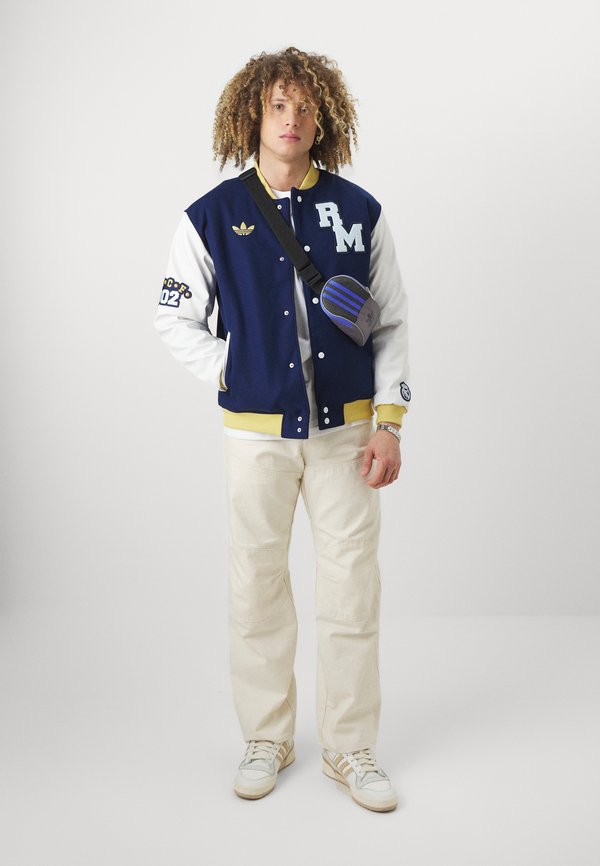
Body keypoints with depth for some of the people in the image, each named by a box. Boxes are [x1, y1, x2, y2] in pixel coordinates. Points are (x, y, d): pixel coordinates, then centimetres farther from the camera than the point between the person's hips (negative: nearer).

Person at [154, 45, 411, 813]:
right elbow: (173, 318, 9)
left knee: (352, 590, 4)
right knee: (257, 587, 9)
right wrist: (230, 373, -1)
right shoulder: (214, 216, 1)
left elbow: (392, 323, 5)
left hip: (345, 432, 1)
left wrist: (389, 422, -2)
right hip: (257, 435, 0)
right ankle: (268, 738, 28)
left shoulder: (358, 211, 3)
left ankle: (350, 748, 22)